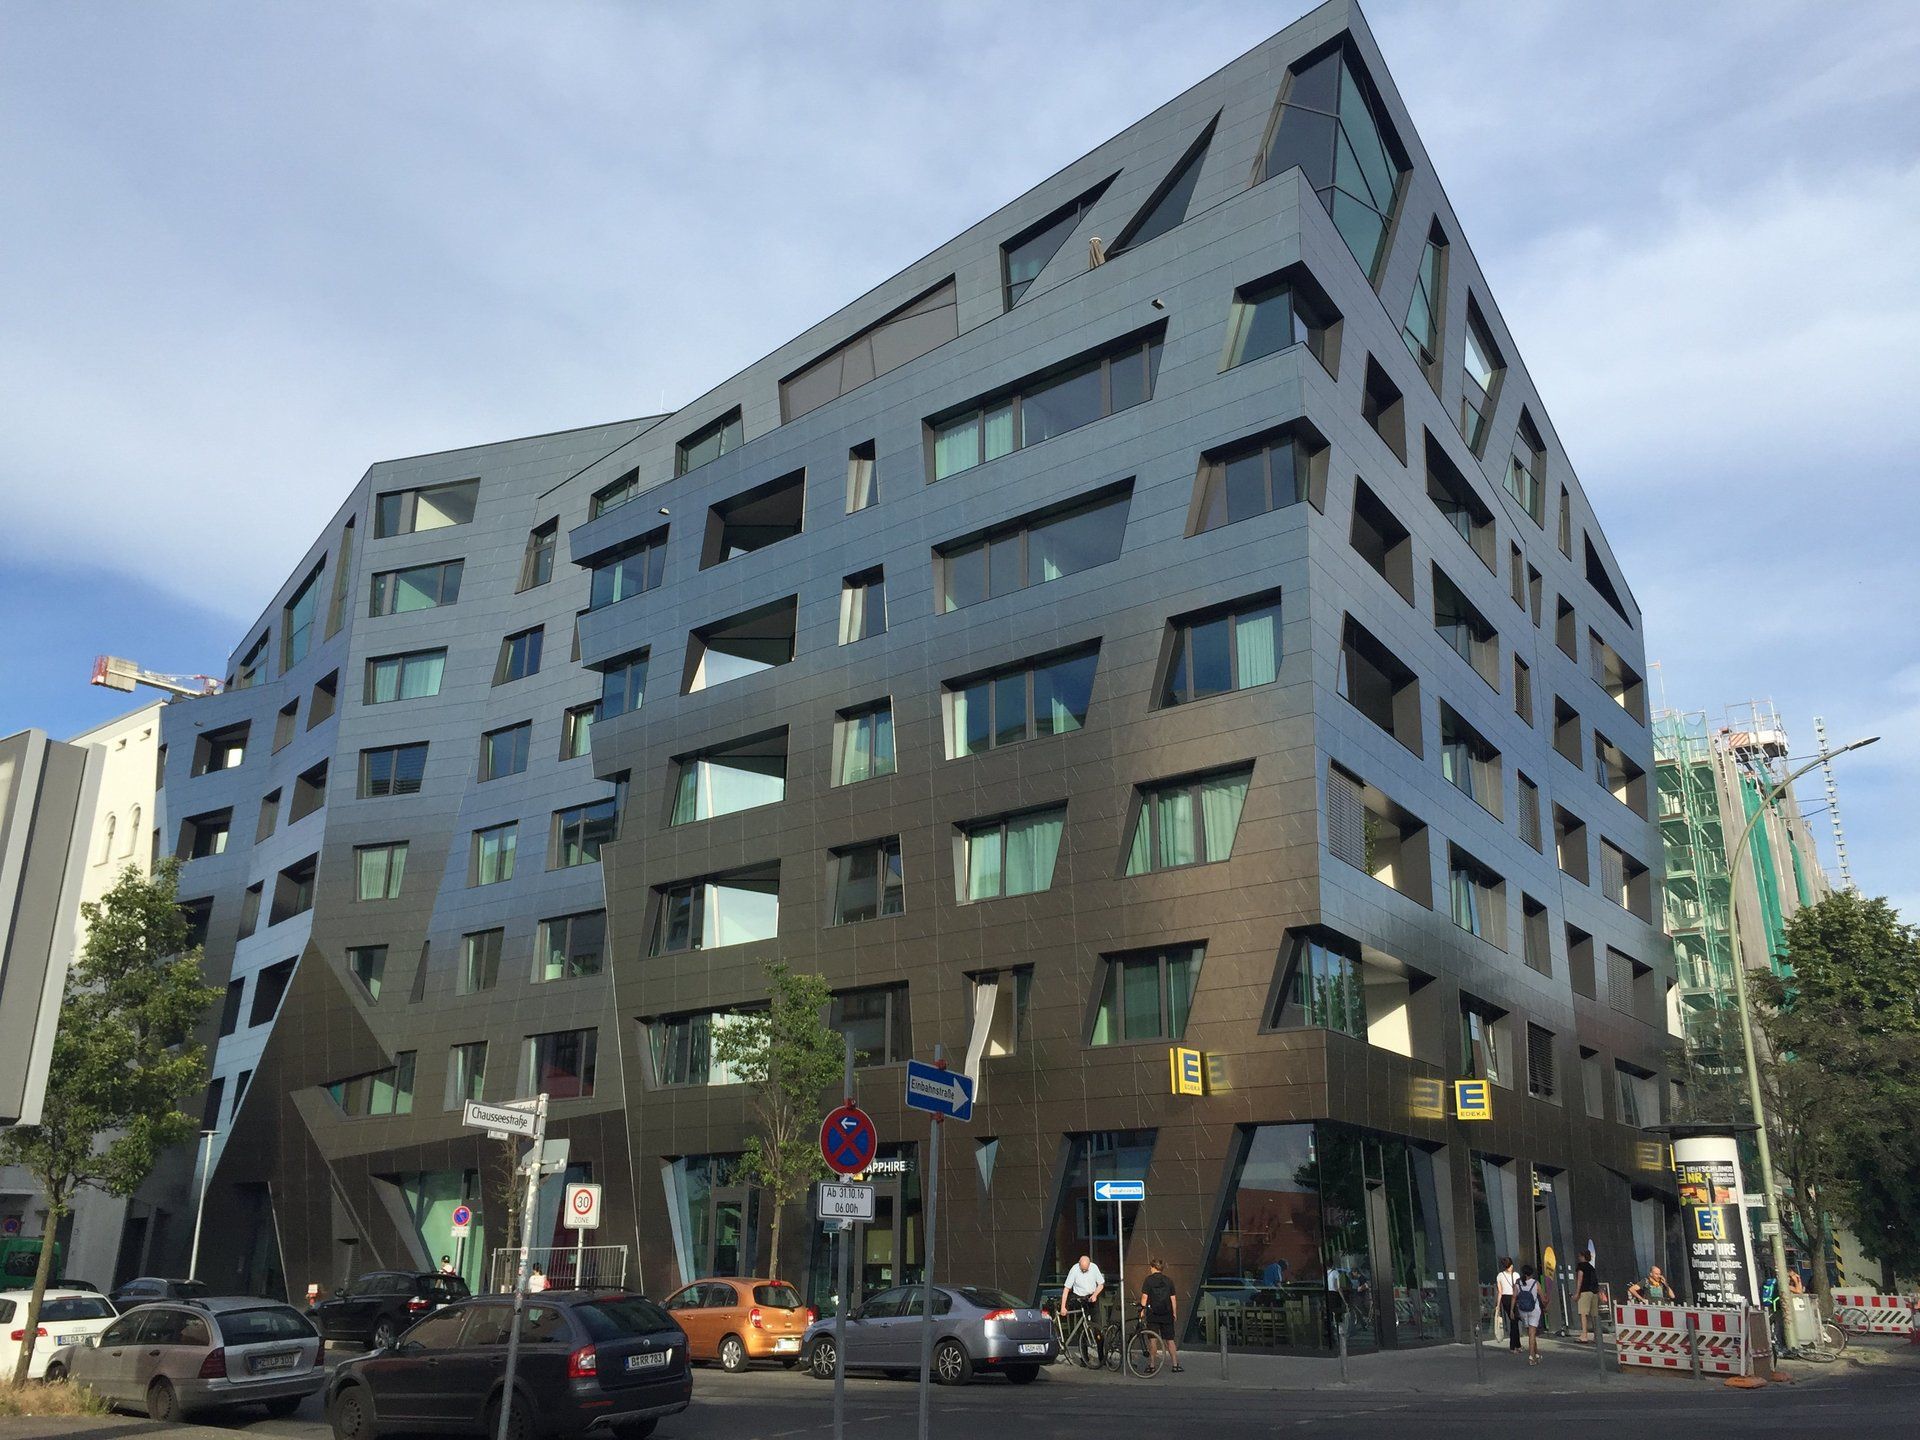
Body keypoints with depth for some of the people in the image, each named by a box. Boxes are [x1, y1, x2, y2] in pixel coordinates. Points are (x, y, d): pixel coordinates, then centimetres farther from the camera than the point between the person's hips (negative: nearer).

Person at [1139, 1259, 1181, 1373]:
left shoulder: (1148, 1280, -3)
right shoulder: (1168, 1281, 6)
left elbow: (1144, 1297, -7)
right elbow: (1173, 1299, 6)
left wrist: (1142, 1310, 1)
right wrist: (1174, 1313, 13)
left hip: (1153, 1313, -2)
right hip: (1167, 1314, 2)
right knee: (1170, 1340, 8)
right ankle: (1176, 1364, 5)